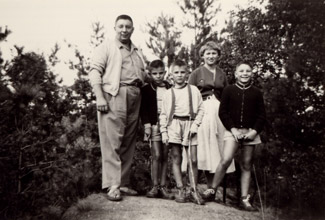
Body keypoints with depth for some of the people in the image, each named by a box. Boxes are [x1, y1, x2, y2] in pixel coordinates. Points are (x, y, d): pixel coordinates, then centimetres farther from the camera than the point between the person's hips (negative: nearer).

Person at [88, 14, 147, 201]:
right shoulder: (106, 47, 7)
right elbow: (95, 72, -3)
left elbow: (144, 75, 28)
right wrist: (99, 97, -14)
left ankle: (124, 183, 12)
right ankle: (113, 185, -6)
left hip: (134, 98, 6)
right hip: (114, 96, -6)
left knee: (129, 142, 5)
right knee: (112, 142, -9)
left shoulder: (138, 52, 25)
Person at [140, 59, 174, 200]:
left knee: (165, 156, 4)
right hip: (154, 124, -2)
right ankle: (155, 186, 3)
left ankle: (163, 187, 9)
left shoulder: (170, 89, 10)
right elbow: (143, 109, 1)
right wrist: (147, 125, -9)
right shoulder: (146, 89, 4)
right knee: (156, 155, -5)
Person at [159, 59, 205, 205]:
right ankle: (180, 190, 8)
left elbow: (200, 109, 6)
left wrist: (195, 124, -6)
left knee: (193, 160, -2)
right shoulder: (168, 93, 9)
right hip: (174, 125, 1)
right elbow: (163, 114, 9)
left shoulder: (193, 90, 8)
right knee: (176, 159, 2)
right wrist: (164, 132, 2)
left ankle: (193, 191, 6)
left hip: (189, 124, 0)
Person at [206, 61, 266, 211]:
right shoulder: (229, 90, 3)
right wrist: (233, 129, -9)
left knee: (246, 165, 5)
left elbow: (262, 115, 8)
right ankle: (212, 190, -3)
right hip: (233, 131, -2)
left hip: (250, 132, 2)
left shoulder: (257, 93, 8)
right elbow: (222, 112, 0)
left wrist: (254, 131, -7)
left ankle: (244, 199, 12)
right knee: (225, 160, -18)